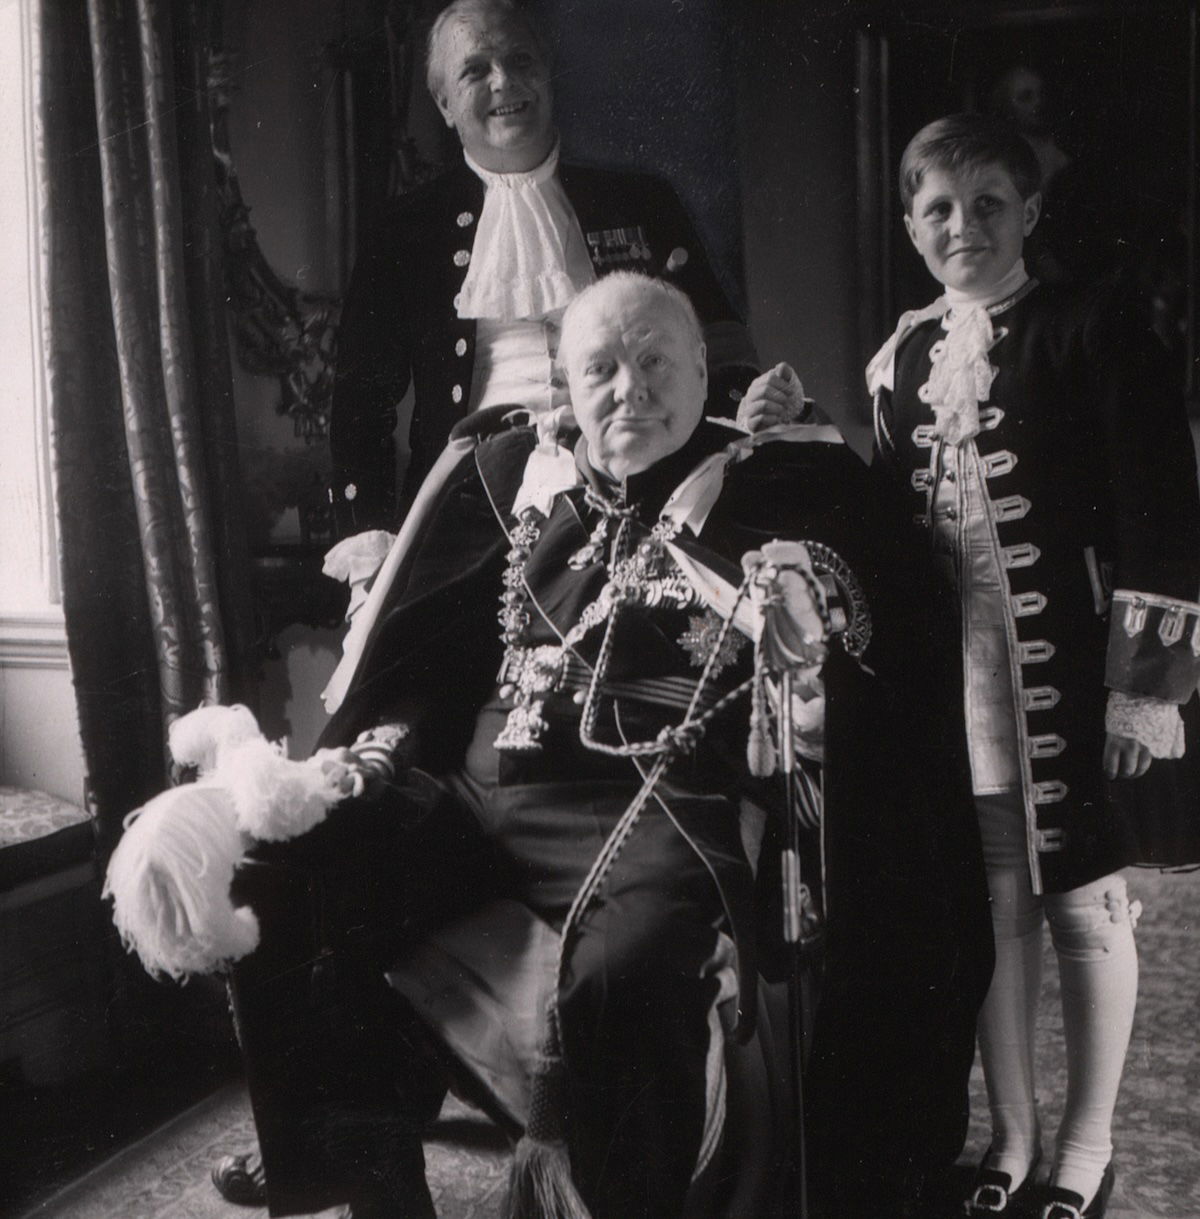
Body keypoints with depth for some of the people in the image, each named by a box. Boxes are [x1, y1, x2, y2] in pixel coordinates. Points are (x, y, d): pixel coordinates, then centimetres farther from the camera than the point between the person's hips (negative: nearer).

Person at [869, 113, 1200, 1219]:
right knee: (993, 905, 12)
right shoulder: (902, 362, 10)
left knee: (1083, 901, 7)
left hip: (1071, 672, -4)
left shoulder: (1093, 329, -4)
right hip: (956, 679, 4)